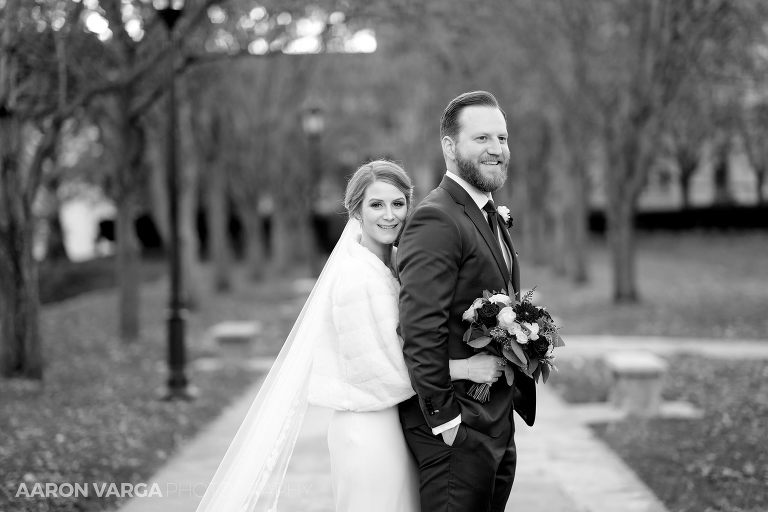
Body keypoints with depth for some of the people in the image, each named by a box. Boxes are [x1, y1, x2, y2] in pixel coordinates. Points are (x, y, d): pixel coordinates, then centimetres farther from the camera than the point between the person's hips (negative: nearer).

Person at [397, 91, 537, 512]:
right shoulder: (436, 220, -17)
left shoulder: (491, 217, 16)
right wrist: (444, 420, -20)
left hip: (496, 424, 10)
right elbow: (421, 331, -22)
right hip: (457, 428, -10)